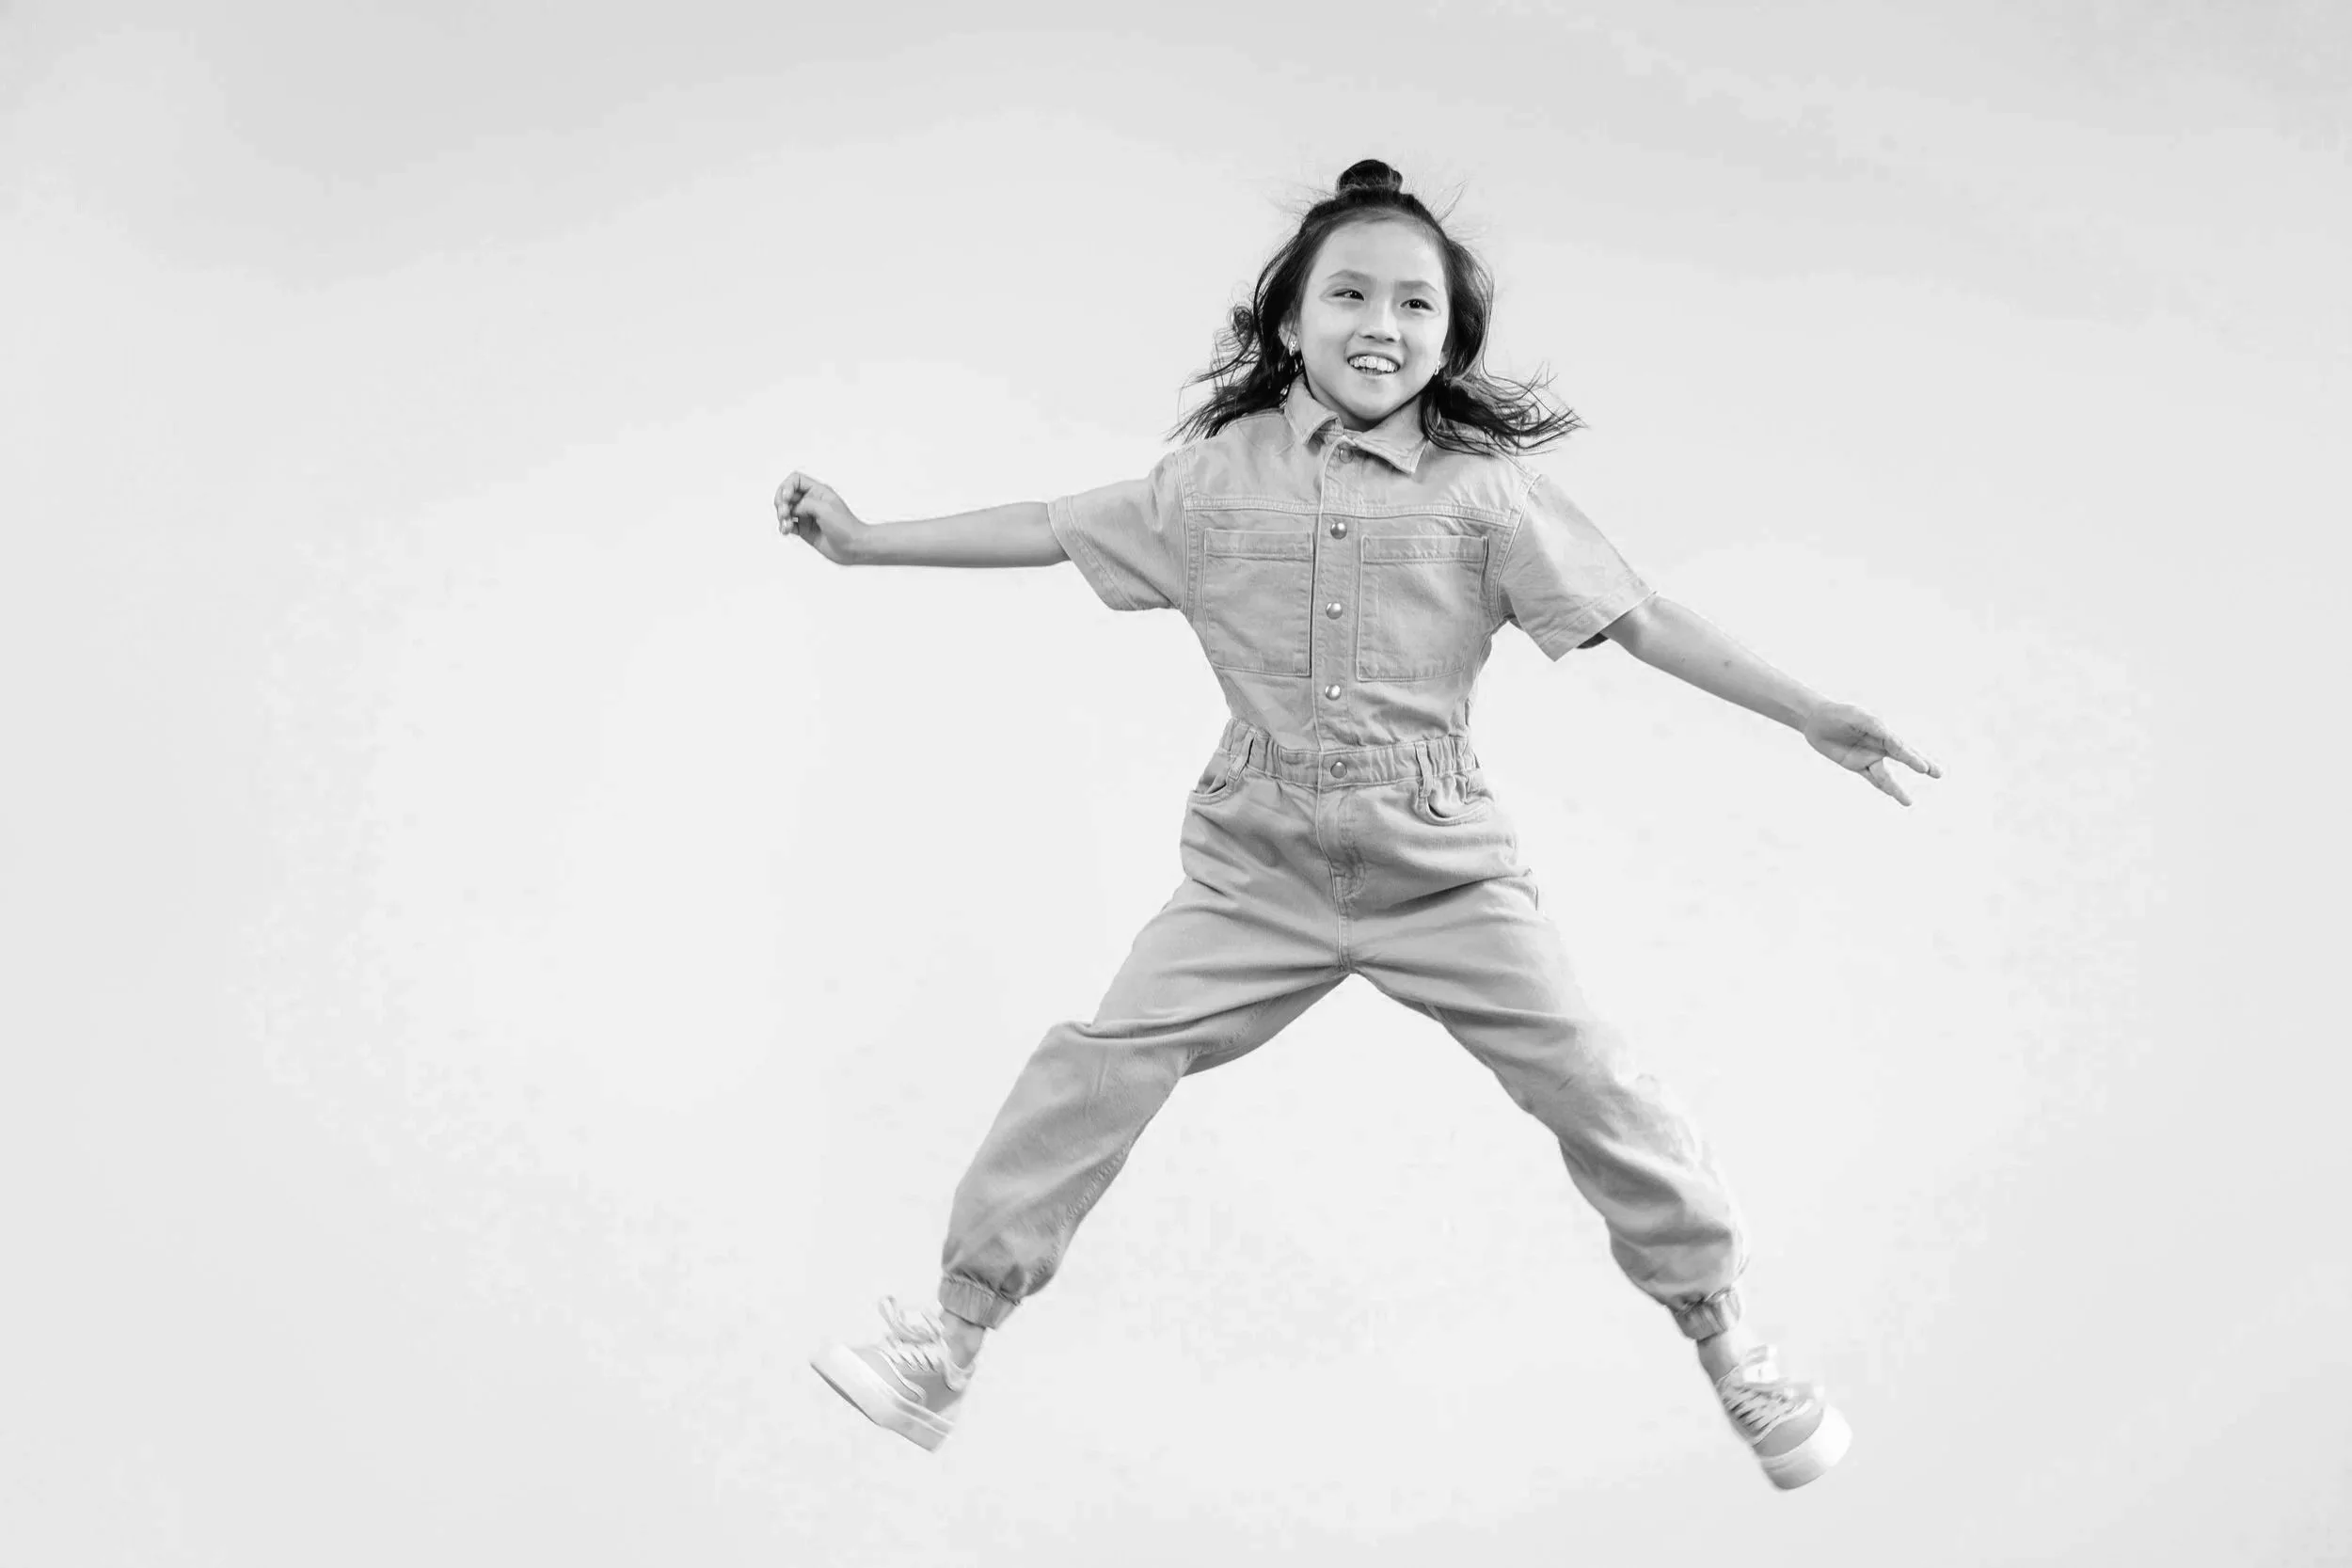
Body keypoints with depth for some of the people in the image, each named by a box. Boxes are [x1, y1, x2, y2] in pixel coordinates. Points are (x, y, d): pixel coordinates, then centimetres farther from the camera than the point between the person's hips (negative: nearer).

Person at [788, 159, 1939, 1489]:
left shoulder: (1486, 488, -3)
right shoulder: (1218, 474, 2)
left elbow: (1641, 618, -2)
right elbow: (1051, 528, 10)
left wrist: (1809, 713, -8)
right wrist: (865, 540, 12)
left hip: (1448, 867, -1)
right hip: (1258, 869, 1)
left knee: (1598, 1089, -3)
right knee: (1097, 1071, -7)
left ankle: (1729, 1343, 20)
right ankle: (952, 1344, 10)